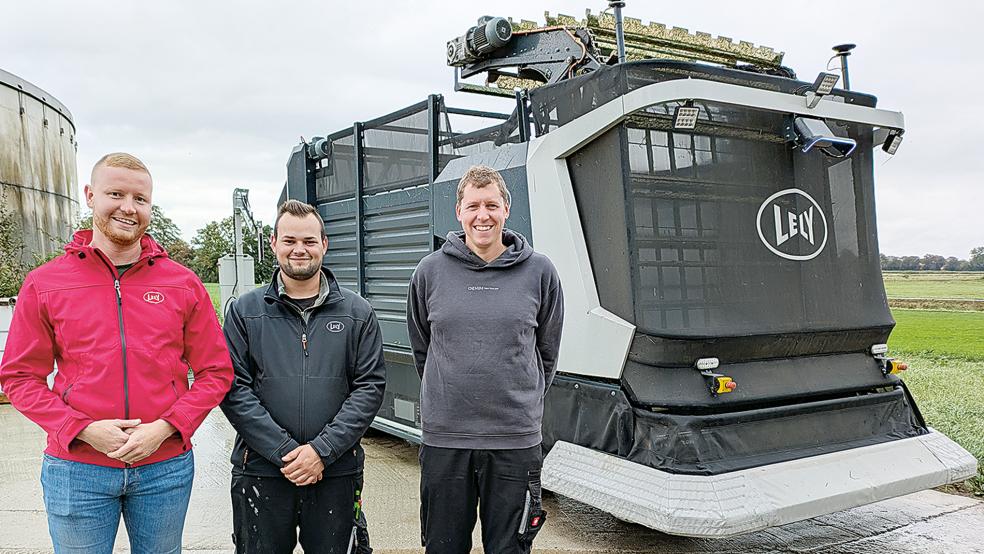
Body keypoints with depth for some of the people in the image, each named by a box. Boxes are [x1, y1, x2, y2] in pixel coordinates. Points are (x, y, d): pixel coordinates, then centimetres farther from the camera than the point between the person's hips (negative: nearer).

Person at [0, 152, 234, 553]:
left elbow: (216, 372, 1)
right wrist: (83, 429, -13)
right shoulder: (44, 285, -1)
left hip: (166, 468, 1)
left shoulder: (183, 284, 0)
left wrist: (164, 428, -12)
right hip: (75, 470, 0)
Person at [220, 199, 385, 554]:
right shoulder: (245, 311, 4)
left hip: (337, 471, 0)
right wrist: (283, 451, -13)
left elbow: (370, 387, -2)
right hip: (260, 472, 0)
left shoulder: (357, 312, 4)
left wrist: (322, 450, -12)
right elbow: (234, 389, -4)